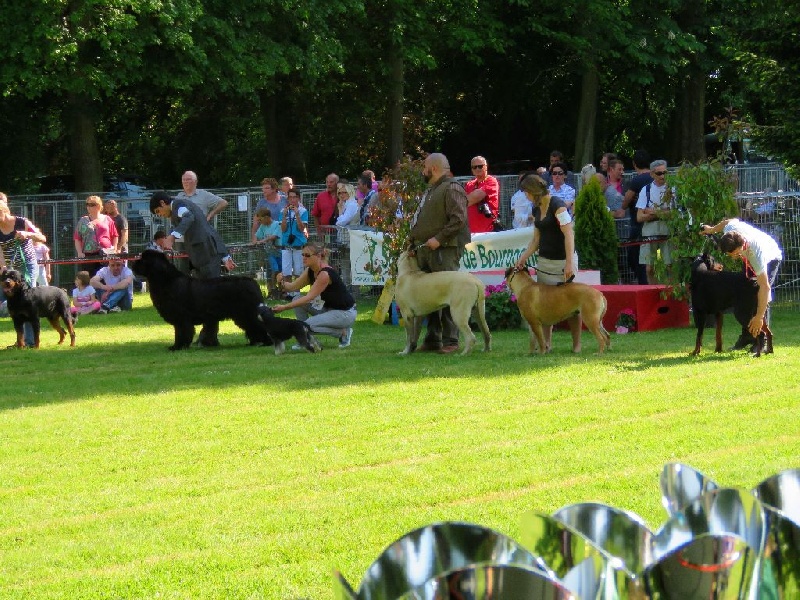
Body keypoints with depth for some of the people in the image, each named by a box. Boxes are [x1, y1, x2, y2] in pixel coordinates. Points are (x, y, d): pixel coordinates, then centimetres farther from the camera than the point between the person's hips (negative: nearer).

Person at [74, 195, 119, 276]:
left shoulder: (107, 220, 8)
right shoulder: (83, 221, 10)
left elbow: (114, 236, 11)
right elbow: (77, 238, 7)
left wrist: (114, 250, 2)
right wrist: (80, 253, -4)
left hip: (106, 255, 0)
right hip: (89, 256, 0)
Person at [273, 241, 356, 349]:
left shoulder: (325, 273, -26)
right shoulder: (310, 271, 1)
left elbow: (310, 297, -30)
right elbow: (293, 286, -1)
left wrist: (285, 307, -34)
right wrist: (283, 283, -25)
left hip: (345, 313, -9)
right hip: (328, 309, 9)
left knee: (308, 325, -25)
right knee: (297, 300, -3)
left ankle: (343, 332, -5)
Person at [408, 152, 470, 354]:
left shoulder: (451, 189, -8)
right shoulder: (430, 190, 23)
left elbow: (458, 219, -17)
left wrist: (439, 238, -21)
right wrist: (414, 237, 15)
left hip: (444, 250, -10)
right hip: (425, 251, 10)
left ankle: (450, 341, -10)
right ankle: (432, 339, 14)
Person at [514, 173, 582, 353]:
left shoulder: (557, 205, -15)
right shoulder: (537, 210, 10)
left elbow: (569, 234, -21)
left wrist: (569, 262, -27)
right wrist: (524, 257, 0)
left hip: (562, 261, -8)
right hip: (544, 261, 8)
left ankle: (576, 344, 5)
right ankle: (546, 343, 7)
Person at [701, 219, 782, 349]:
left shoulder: (756, 253, -48)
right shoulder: (730, 228, -35)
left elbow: (765, 287, -48)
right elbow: (728, 221, -7)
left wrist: (759, 317, -49)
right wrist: (712, 230, 13)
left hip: (770, 258, -6)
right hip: (749, 258, 6)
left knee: (762, 295, -20)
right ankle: (747, 336, 7)